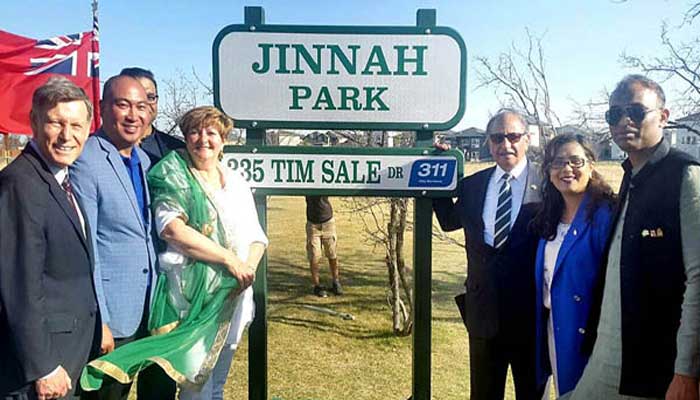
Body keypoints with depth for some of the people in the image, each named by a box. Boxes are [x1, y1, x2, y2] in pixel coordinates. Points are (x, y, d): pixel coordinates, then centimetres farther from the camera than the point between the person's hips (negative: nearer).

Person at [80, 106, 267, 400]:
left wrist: (249, 266, -12)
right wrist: (230, 260, -18)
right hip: (192, 295, -5)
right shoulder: (174, 175, -3)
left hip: (233, 296, 6)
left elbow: (256, 235, 10)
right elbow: (172, 229, -18)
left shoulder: (236, 181, 13)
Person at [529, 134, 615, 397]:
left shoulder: (604, 214, -16)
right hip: (552, 326, 7)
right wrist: (541, 321, 10)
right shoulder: (549, 217, 6)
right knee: (562, 392, 20)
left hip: (585, 331, -6)